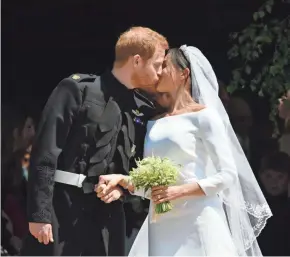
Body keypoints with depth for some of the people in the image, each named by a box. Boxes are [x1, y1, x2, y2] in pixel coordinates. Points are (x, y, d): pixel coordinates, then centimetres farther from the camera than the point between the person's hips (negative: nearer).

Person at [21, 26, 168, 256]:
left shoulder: (145, 110, 12)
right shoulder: (78, 89, -4)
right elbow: (45, 153, -9)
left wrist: (123, 186, -1)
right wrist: (39, 213, -16)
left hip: (107, 216, 5)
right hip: (62, 210, -5)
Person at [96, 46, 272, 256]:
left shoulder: (204, 116, -1)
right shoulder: (155, 124, 16)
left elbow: (228, 175, -7)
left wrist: (179, 191, -16)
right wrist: (123, 180, -3)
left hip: (197, 221, -5)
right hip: (160, 225, 5)